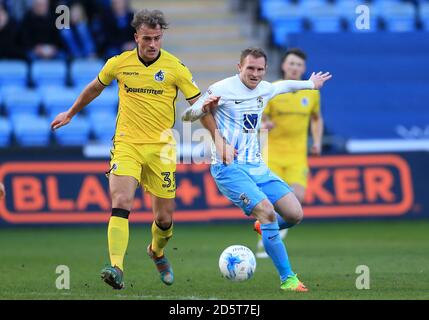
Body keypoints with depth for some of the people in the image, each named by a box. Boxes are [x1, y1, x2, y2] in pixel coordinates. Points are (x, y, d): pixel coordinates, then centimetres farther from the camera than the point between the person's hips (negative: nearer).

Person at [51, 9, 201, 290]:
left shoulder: (175, 67, -6)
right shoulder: (119, 64, 0)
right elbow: (95, 88, 20)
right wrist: (70, 114, 32)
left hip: (161, 147, 0)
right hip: (126, 143, 0)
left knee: (165, 217, 5)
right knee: (121, 203, -21)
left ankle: (157, 252, 39)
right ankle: (117, 269, -30)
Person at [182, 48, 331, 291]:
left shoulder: (265, 89, 10)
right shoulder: (222, 89, -9)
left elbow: (283, 85, 35)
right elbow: (186, 116, -5)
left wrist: (310, 84, 49)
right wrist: (204, 108, -26)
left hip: (256, 166, 7)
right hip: (228, 168, -7)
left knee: (295, 214, -5)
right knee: (267, 211, -24)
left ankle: (265, 228, 30)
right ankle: (287, 278, -18)